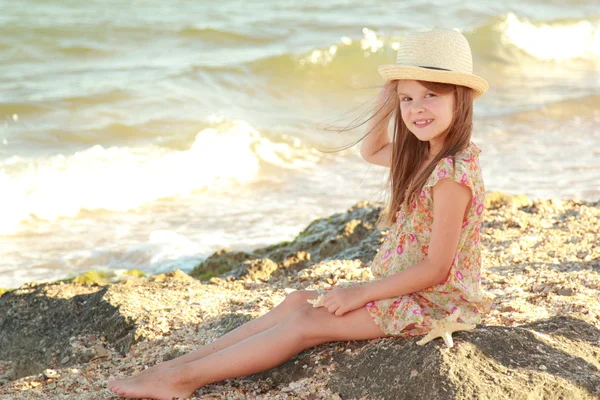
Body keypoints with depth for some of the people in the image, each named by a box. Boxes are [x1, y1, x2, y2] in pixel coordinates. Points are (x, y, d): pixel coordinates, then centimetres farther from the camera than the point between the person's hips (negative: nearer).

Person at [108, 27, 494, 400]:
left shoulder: (452, 173, -25)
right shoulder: (423, 155, 5)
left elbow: (436, 268, -25)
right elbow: (372, 151, 26)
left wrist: (362, 292, -18)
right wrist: (388, 96, 8)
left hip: (432, 301, -10)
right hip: (404, 286, 10)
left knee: (304, 323, -13)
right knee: (297, 302, 3)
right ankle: (178, 364, 0)